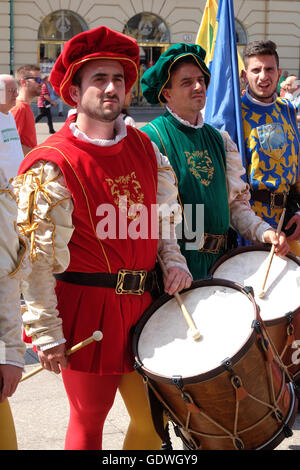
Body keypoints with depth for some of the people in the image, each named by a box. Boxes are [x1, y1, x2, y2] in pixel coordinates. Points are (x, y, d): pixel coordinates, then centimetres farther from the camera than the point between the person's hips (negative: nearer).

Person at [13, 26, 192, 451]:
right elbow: (38, 255, -15)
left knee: (152, 418, 12)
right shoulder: (52, 165, -13)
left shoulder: (144, 148, 7)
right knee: (88, 420, 6)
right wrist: (46, 333, -16)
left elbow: (164, 213, 21)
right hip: (87, 308, -6)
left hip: (144, 302, 6)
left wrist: (173, 260, 4)